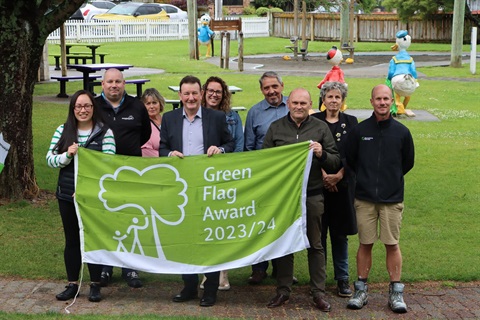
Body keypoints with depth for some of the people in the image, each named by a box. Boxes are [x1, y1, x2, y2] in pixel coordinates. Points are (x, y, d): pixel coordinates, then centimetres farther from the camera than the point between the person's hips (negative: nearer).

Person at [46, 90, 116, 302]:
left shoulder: (104, 132, -5)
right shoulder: (63, 131, 3)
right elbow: (50, 160, 1)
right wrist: (67, 155, -20)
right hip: (67, 195, 3)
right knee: (72, 239, 11)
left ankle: (95, 285, 18)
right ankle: (72, 284, 21)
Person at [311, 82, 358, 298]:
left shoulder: (351, 122, 8)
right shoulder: (314, 121, 4)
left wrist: (338, 175, -11)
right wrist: (323, 174, -13)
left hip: (343, 183, 1)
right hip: (318, 182, -1)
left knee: (340, 233, 5)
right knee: (318, 232, 2)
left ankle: (342, 278, 13)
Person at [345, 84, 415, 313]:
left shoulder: (401, 132, 2)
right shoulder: (359, 131, 1)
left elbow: (408, 162, 13)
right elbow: (349, 159, 10)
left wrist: (391, 178, 12)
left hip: (392, 199, 0)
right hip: (364, 198, 0)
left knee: (392, 244, 2)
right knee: (365, 244, 5)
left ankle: (396, 292, 11)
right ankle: (361, 290, 15)